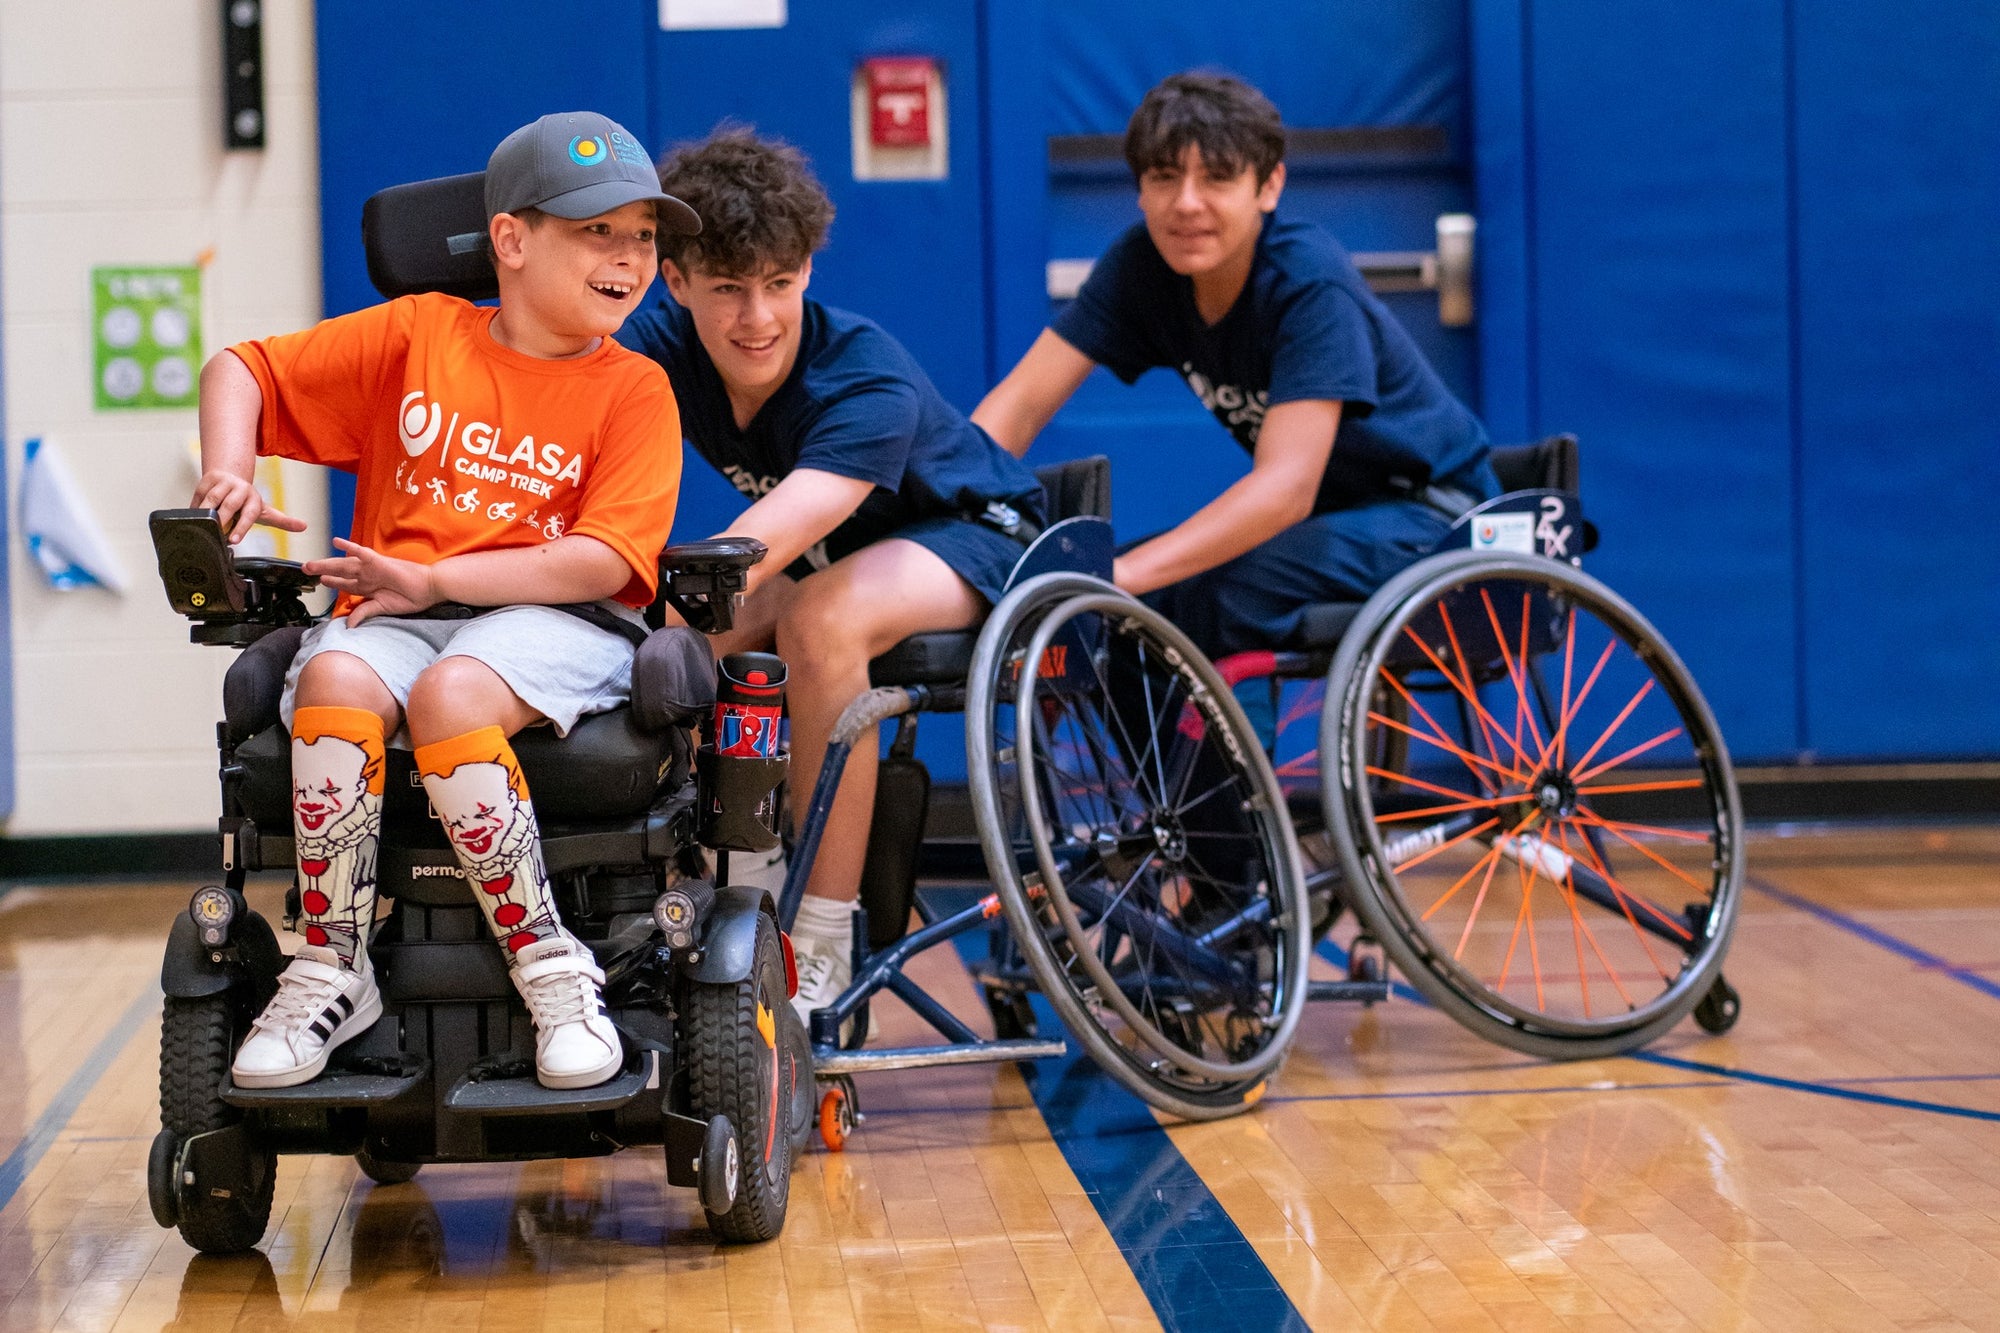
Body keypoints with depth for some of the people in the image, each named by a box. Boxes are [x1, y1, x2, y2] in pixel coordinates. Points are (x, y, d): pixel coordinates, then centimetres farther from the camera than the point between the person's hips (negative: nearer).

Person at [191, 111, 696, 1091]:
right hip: (396, 615, 3)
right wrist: (228, 475, -3)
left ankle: (549, 967, -25)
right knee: (334, 680, -33)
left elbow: (603, 560, -8)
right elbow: (240, 371, 17)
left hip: (552, 620, -2)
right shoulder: (419, 333, 13)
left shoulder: (636, 391, 6)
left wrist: (435, 579, -15)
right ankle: (332, 966, -20)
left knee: (449, 693, -37)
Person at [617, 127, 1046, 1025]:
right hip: (826, 548, 6)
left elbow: (760, 546, -47)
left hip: (967, 535, -6)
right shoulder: (662, 345, -18)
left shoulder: (869, 383, -34)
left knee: (820, 620, -38)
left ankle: (820, 958, -28)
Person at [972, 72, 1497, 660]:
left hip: (1427, 511, -6)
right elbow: (1021, 402, -13)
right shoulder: (1140, 264, -9)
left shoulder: (1311, 284, -27)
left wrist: (1122, 573, -46)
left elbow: (1288, 484, -36)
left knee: (1227, 583, -33)